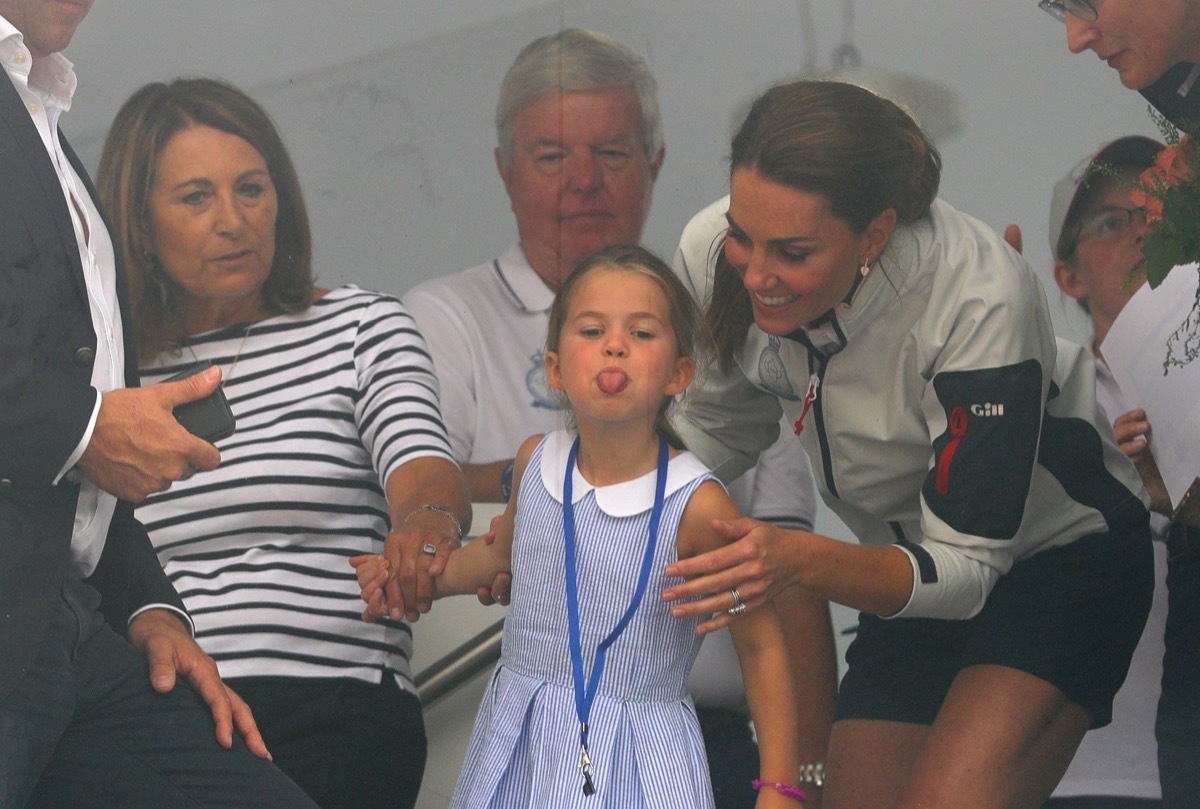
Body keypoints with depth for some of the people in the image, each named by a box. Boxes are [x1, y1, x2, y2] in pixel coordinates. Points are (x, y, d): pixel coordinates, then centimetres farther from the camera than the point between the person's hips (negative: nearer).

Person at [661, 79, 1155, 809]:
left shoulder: (980, 301, -35)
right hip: (908, 566, 6)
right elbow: (721, 423, 1)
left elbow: (965, 566, -30)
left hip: (1061, 555, -6)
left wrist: (801, 560, -47)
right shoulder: (716, 256, -20)